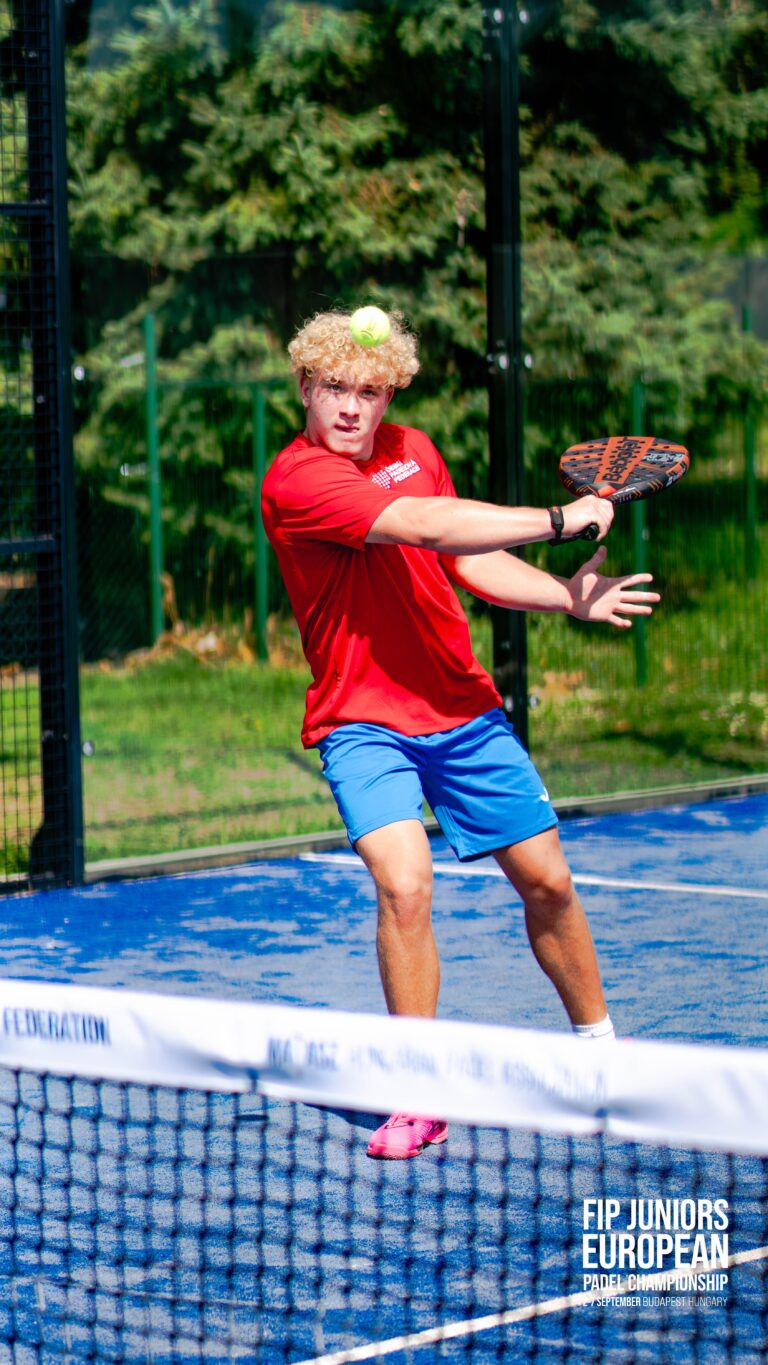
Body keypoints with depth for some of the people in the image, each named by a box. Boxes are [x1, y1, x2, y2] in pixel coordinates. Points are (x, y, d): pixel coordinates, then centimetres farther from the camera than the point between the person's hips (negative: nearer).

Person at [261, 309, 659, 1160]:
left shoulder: (413, 450, 5)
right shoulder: (296, 480, -19)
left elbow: (472, 561, 13)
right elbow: (425, 527, -29)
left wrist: (569, 597, -3)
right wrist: (558, 519, -24)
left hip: (464, 711, 6)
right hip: (363, 722, -6)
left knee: (546, 878, 9)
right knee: (405, 885, -24)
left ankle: (599, 1047, 32)